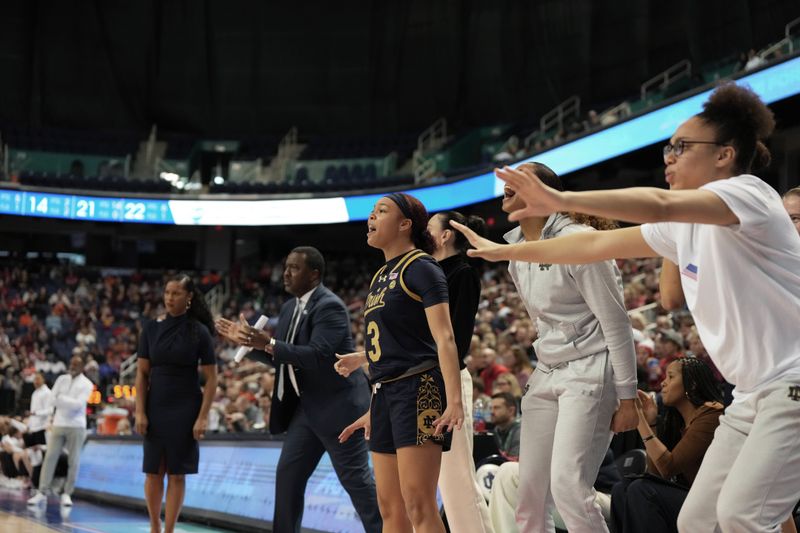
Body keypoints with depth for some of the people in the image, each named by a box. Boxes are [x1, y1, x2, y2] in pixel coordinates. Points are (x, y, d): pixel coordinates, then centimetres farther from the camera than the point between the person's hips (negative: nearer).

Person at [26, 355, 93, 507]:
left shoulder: (86, 384, -2)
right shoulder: (61, 379, 10)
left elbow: (78, 404, -15)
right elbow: (53, 399, 2)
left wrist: (62, 398, -8)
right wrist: (70, 403, -10)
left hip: (76, 426, -3)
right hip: (58, 424, 3)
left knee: (74, 461, -1)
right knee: (50, 457, -3)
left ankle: (67, 494, 7)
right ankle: (42, 492, -1)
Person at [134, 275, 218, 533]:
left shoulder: (199, 331, -5)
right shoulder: (151, 328, 1)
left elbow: (211, 378, -4)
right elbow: (142, 373, 2)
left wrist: (203, 417, -11)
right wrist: (140, 412, -5)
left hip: (185, 408, -2)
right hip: (156, 407, 2)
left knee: (176, 473, 0)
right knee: (153, 472, 6)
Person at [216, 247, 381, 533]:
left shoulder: (329, 306, -16)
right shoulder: (289, 308, 12)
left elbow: (318, 355, -28)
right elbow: (276, 357, 18)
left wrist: (269, 344, -30)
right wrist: (246, 341, 4)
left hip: (337, 405, -9)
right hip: (307, 407, 9)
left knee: (355, 478, -5)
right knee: (288, 475, 9)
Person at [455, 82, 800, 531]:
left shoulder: (748, 192, -13)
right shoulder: (683, 224, 13)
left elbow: (660, 204, -31)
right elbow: (597, 244, 17)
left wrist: (562, 200, -37)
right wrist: (504, 251, 18)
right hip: (752, 394, 9)